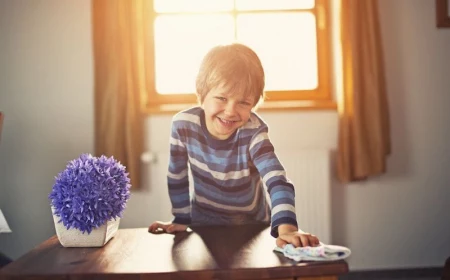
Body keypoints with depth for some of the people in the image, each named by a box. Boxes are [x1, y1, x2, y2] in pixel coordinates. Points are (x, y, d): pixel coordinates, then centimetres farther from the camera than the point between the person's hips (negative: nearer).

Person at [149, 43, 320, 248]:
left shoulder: (254, 133, -24)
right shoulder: (183, 124, -18)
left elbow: (277, 182, -38)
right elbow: (177, 177, -3)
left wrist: (287, 228, -53)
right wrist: (181, 219, 1)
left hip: (252, 226, 0)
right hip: (203, 223, 0)